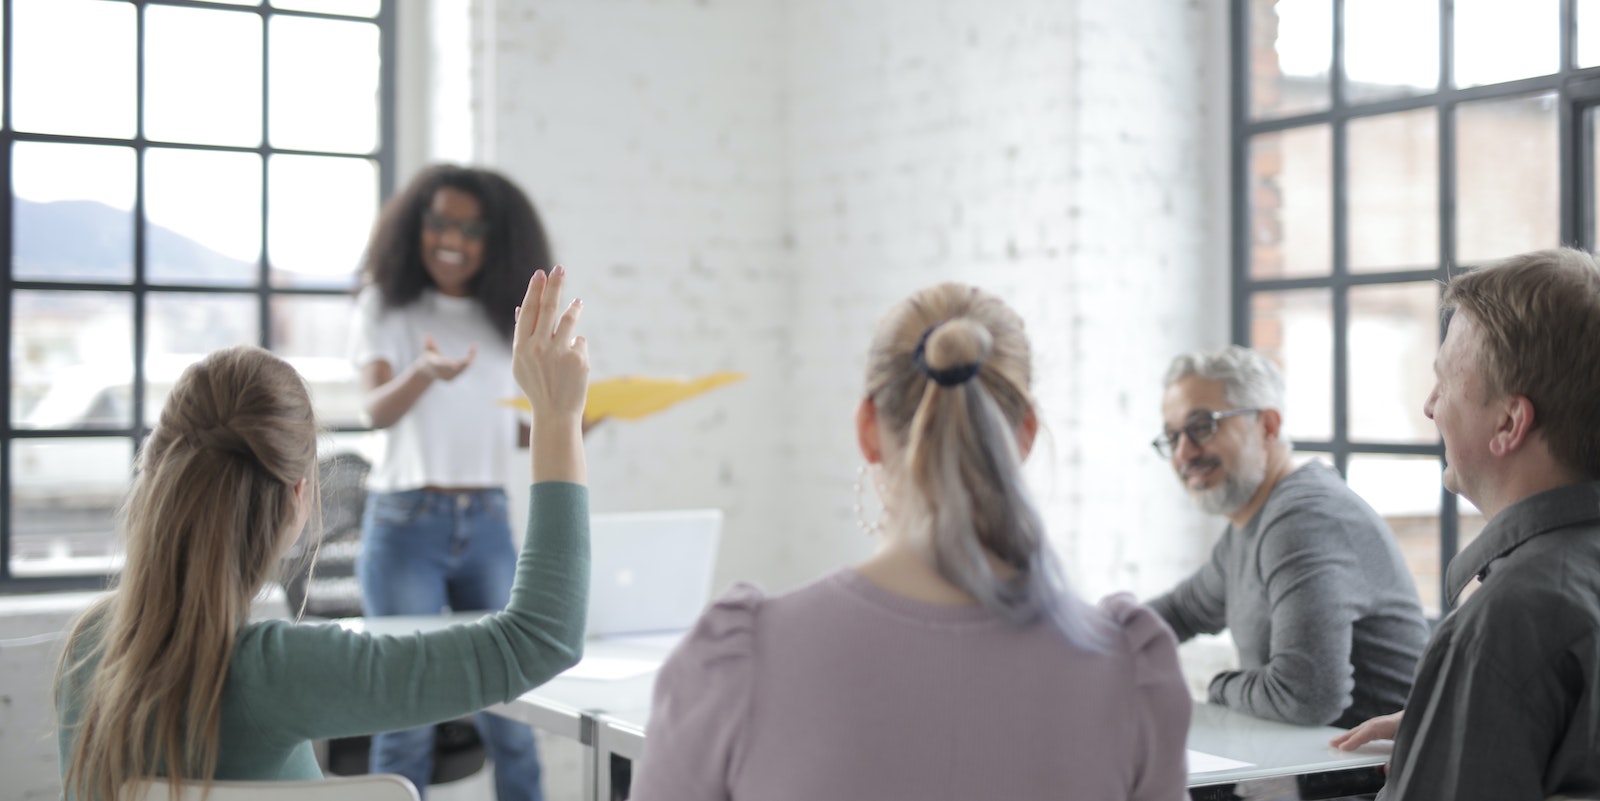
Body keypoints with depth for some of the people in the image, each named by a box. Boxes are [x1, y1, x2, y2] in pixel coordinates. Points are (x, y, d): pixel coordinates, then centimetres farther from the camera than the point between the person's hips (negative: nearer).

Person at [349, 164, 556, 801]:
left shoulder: (506, 320, 10)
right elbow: (378, 409, -14)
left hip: (488, 524, 3)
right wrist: (425, 371, -35)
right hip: (406, 524, -3)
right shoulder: (386, 307, 1)